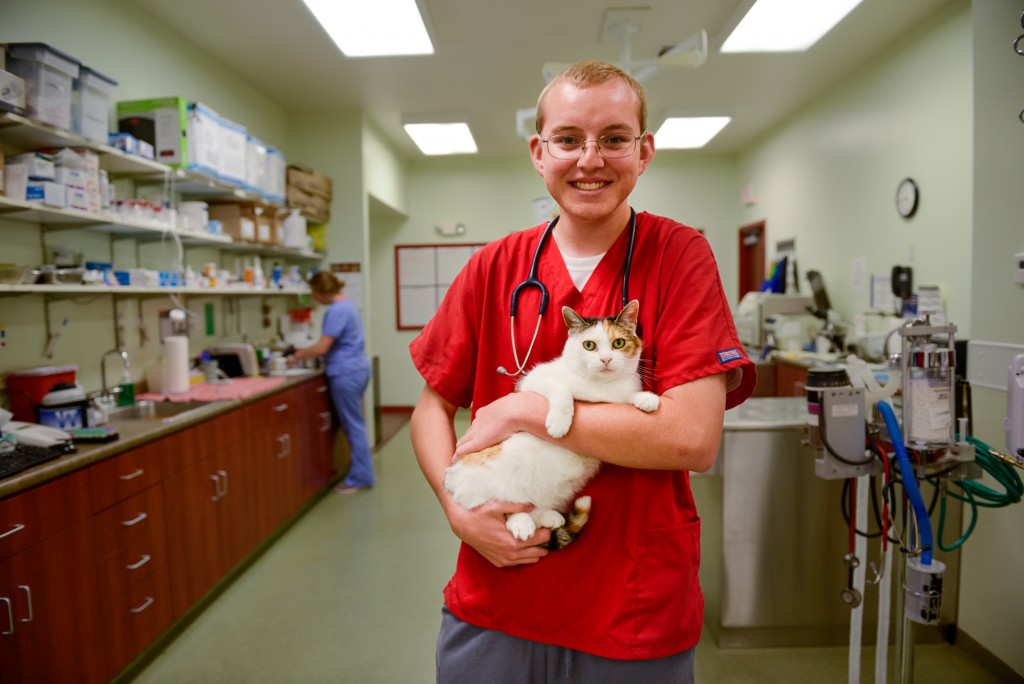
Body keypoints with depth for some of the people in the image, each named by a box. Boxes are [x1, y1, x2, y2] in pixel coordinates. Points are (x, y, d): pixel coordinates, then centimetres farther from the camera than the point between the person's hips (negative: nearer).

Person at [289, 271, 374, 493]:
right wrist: (306, 352, 16)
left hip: (346, 373, -10)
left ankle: (361, 477, 8)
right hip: (357, 368, 10)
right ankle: (362, 473, 24)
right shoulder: (346, 304, 13)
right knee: (354, 424, 16)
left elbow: (322, 348, -18)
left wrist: (299, 356, -2)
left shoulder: (336, 311, -17)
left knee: (353, 425, -1)